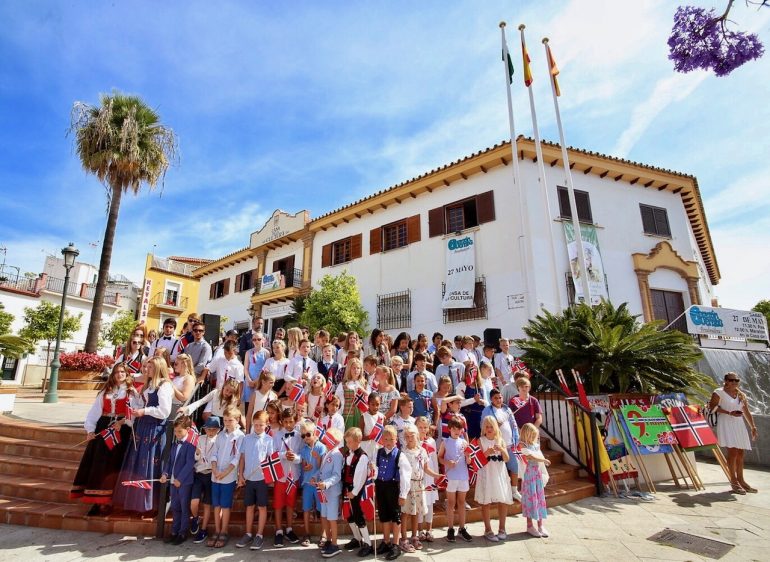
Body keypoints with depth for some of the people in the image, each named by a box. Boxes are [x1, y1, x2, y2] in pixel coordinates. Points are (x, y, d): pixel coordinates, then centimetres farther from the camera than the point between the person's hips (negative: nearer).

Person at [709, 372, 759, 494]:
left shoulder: (741, 395, 15)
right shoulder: (719, 392, -3)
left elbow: (746, 413, 18)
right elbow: (712, 407, -9)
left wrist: (753, 427, 13)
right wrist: (729, 413, -16)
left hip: (739, 425, 6)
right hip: (726, 425, -6)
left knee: (740, 453, 6)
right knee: (733, 451, -12)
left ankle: (740, 480, 18)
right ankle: (733, 480, -3)